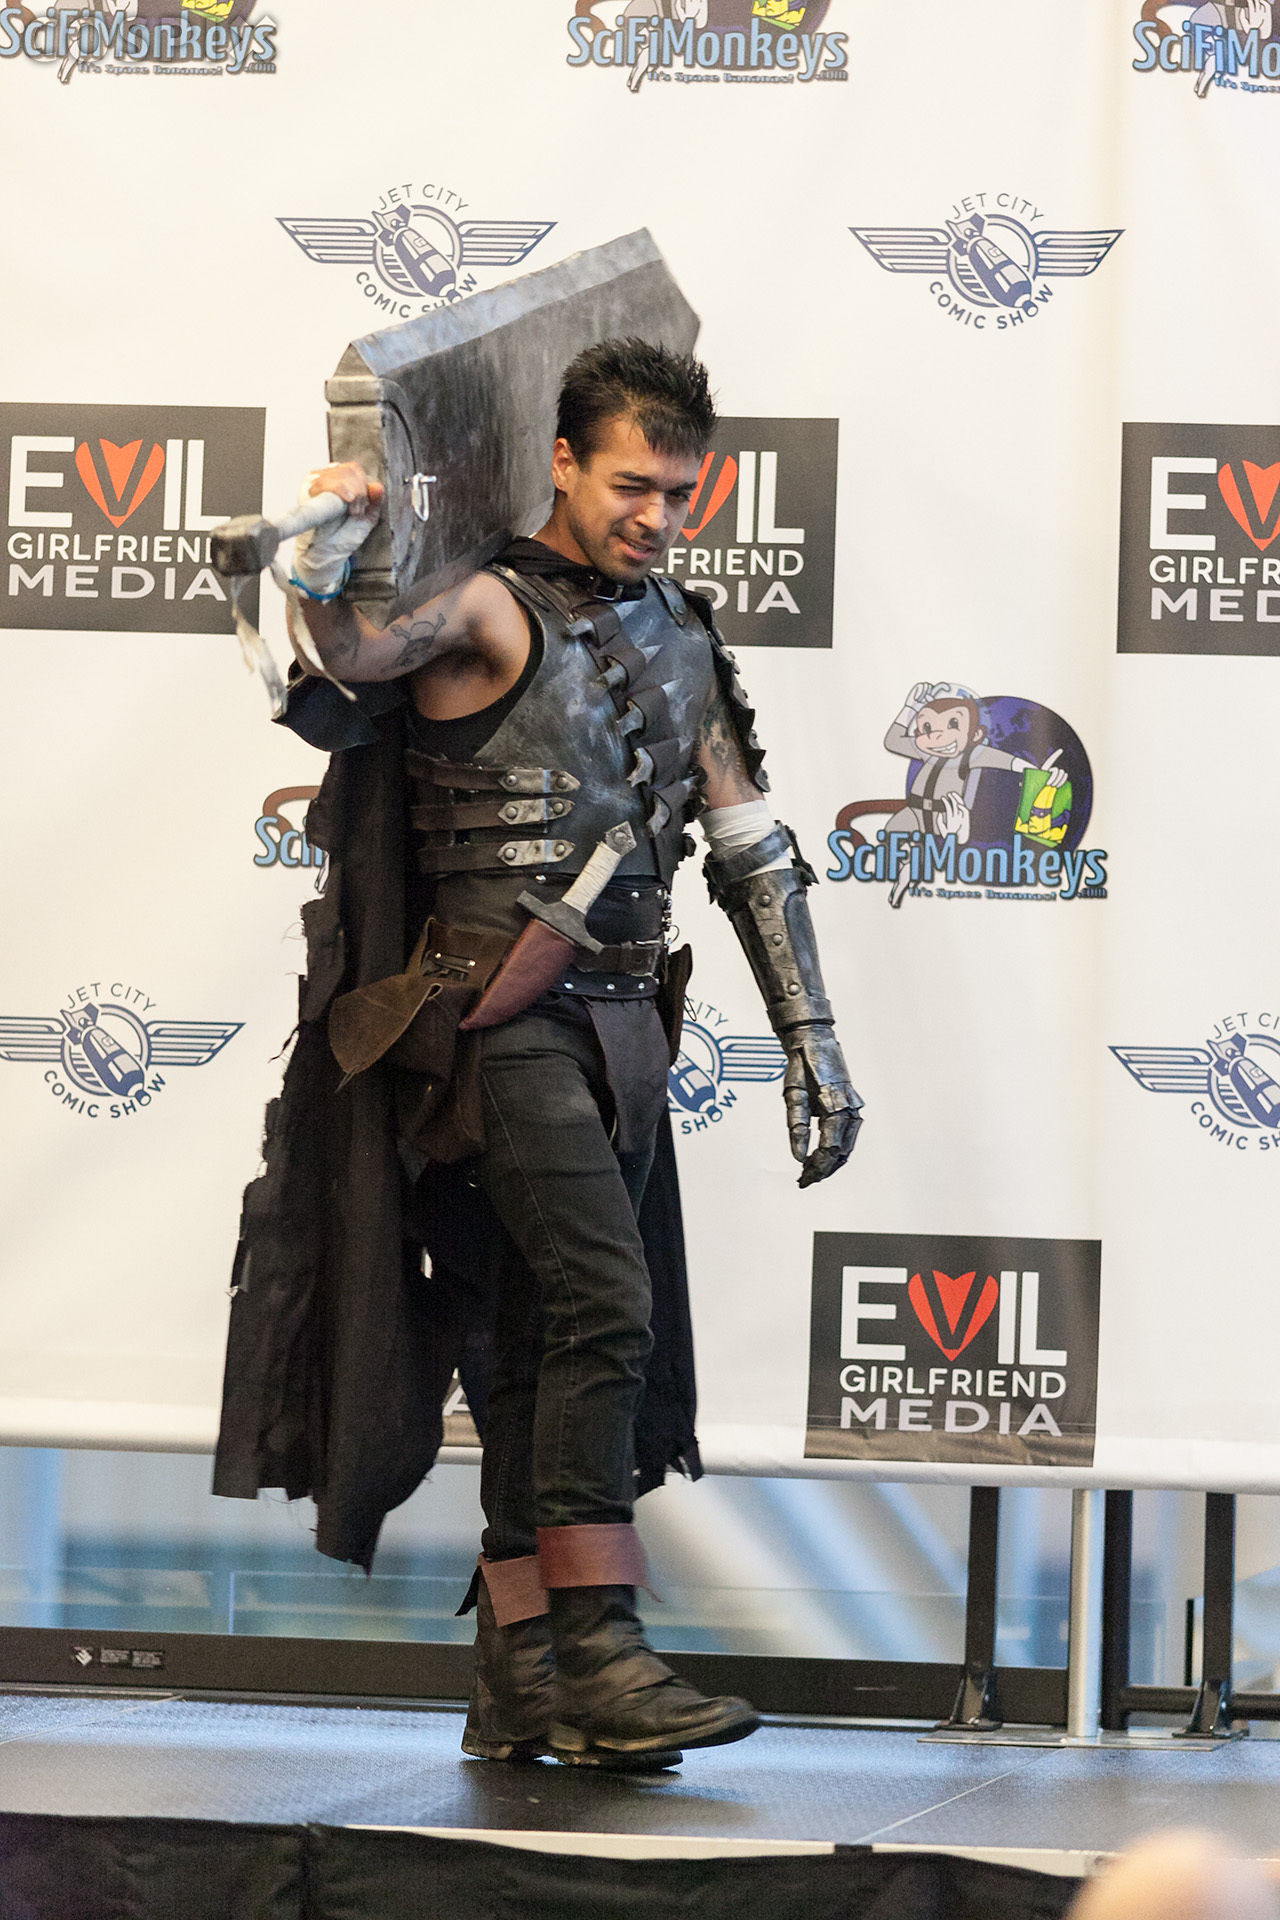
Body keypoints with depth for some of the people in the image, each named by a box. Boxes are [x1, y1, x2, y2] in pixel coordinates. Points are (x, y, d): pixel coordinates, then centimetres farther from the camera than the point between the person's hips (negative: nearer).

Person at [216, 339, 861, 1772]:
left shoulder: (680, 637, 18)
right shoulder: (489, 607, -4)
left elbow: (752, 853, 21)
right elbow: (340, 648, -25)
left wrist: (811, 1040, 18)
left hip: (621, 1024, 7)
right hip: (503, 1008, -7)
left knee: (547, 1349, 7)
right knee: (602, 1303, -19)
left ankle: (517, 1683, 9)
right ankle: (597, 1652, -18)